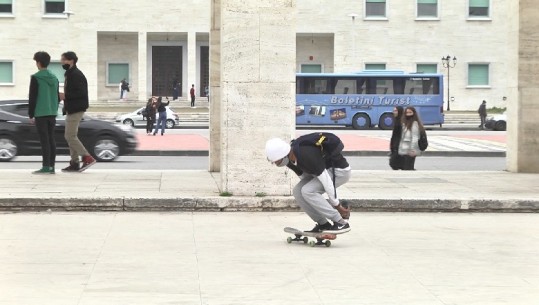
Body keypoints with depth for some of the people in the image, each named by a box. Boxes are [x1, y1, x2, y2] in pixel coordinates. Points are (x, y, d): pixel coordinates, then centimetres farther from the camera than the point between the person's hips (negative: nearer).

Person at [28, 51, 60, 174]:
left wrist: (31, 115, -3)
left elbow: (32, 98, -9)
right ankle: (51, 166, 8)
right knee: (51, 139, 8)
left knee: (44, 140, -7)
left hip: (40, 114, -6)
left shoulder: (36, 78, -9)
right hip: (52, 113, 6)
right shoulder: (54, 78, 10)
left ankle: (46, 166, -8)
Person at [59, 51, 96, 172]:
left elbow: (81, 93, -23)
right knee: (71, 136, 11)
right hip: (72, 109, 11)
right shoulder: (70, 74, 17)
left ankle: (87, 158, -10)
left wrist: (65, 96, -21)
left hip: (76, 110, -11)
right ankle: (75, 163, 13)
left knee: (70, 136, -11)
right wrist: (65, 101, 8)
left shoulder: (76, 75, -15)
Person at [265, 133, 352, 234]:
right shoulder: (290, 159, -5)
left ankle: (341, 223, -17)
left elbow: (326, 181, -29)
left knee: (307, 191, -23)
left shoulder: (307, 156, -34)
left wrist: (337, 206, -20)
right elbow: (303, 177, 8)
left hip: (340, 171, -9)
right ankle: (323, 224, 3)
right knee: (298, 191, -6)